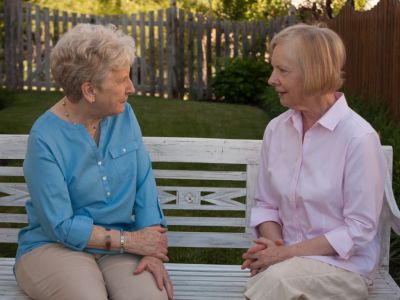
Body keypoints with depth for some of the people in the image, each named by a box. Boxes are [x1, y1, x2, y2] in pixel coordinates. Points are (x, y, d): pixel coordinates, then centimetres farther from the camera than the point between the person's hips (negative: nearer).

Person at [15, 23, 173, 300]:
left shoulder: (124, 115, 1)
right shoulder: (46, 139, -15)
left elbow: (145, 184, 0)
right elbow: (60, 226, -14)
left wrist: (152, 251, -12)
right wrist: (129, 240, -14)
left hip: (119, 244, 3)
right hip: (55, 246, -3)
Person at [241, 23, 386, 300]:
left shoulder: (359, 137, -14)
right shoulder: (276, 129, 4)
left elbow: (360, 230, -13)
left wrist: (289, 252, -17)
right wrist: (273, 243, -10)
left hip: (343, 263, -4)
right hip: (286, 258, 4)